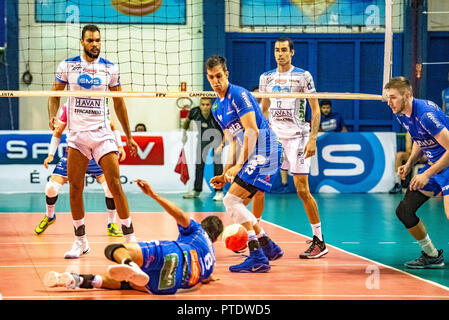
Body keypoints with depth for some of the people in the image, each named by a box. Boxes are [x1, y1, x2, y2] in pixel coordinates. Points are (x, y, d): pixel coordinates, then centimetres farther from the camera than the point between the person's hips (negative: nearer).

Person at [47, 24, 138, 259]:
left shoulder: (110, 68, 4)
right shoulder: (67, 66, 2)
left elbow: (119, 103, 12)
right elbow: (55, 94, 8)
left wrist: (128, 136, 12)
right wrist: (52, 116, -13)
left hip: (102, 133, 0)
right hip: (76, 134, 1)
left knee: (115, 184, -8)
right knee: (75, 187, 0)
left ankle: (129, 237, 0)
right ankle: (80, 241, 11)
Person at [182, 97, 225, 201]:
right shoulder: (194, 112, -21)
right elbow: (187, 120, 5)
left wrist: (222, 145, -35)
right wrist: (184, 134, 9)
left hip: (217, 136, -4)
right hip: (202, 137, 4)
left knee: (217, 161, -18)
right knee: (199, 162, 3)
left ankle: (219, 191, -15)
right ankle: (196, 190, 15)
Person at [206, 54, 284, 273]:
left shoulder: (238, 95, -11)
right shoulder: (216, 107, 17)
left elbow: (252, 131, -16)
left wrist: (238, 166, -17)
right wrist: (226, 174, 14)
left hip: (264, 151, -9)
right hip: (252, 156, 9)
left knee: (231, 200, -16)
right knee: (237, 206, 9)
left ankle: (257, 257, -19)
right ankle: (269, 248, 20)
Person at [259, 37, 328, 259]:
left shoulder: (303, 76, -2)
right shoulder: (266, 78, 11)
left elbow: (315, 110, -2)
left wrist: (312, 138, -13)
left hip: (297, 137, -5)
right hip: (273, 138, 5)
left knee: (302, 189, -8)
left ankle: (319, 241, 0)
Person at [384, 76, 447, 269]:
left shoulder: (426, 114, -26)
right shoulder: (401, 115, 1)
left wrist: (427, 174, -24)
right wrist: (409, 164, 3)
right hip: (433, 164, 9)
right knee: (404, 211, 8)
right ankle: (432, 256, 21)